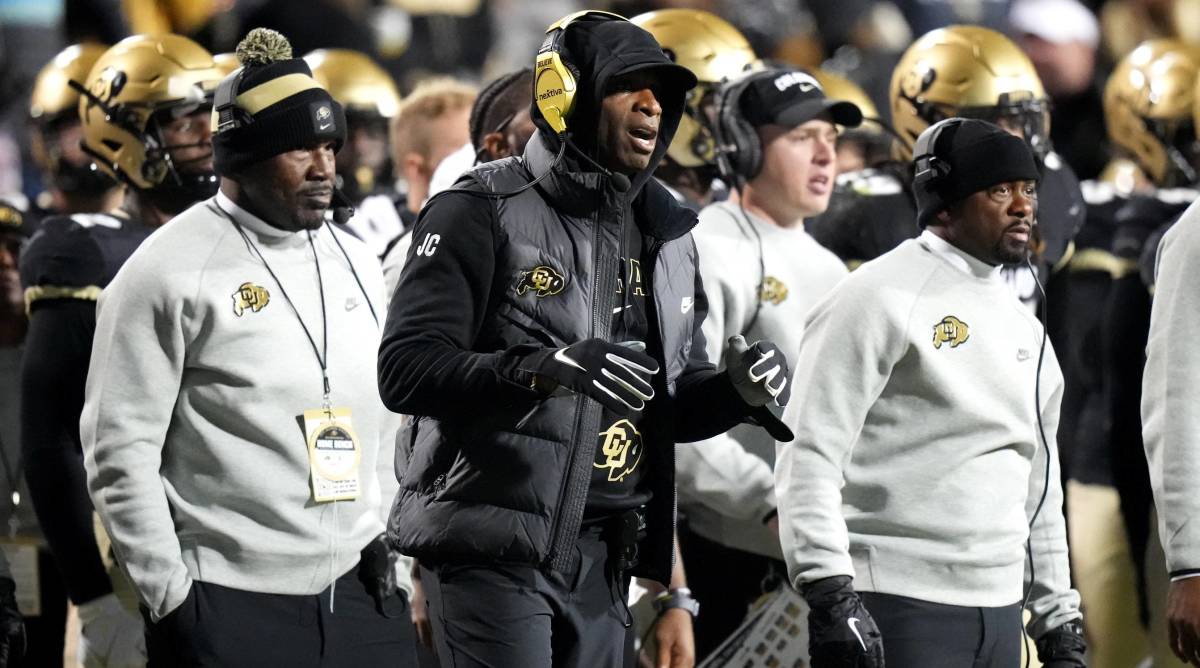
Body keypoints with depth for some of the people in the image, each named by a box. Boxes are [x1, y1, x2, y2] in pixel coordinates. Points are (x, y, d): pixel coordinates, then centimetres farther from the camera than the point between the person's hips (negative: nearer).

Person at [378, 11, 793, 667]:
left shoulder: (664, 235, 14)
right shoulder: (482, 212, -7)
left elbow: (672, 406, 20)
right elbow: (404, 369, -15)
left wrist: (736, 392, -3)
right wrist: (541, 368, -29)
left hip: (599, 563, 7)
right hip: (491, 555, -7)